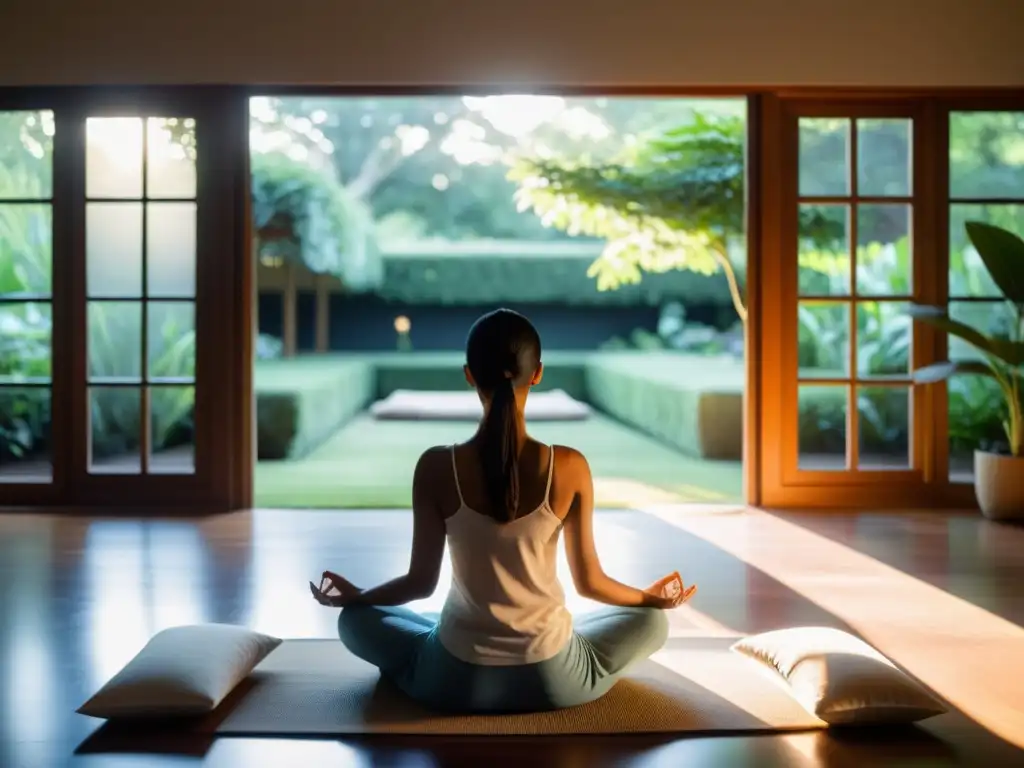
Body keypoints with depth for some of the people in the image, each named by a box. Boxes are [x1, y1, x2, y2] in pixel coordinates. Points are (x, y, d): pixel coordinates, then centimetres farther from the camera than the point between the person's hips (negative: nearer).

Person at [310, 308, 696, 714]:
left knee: (355, 619, 27)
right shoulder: (569, 467, -15)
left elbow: (421, 581, -5)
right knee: (651, 621, 26)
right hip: (551, 680, 0)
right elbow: (589, 581, -4)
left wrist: (355, 595, 16)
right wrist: (652, 597, 17)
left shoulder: (436, 468, -15)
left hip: (457, 681, 0)